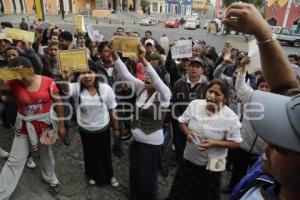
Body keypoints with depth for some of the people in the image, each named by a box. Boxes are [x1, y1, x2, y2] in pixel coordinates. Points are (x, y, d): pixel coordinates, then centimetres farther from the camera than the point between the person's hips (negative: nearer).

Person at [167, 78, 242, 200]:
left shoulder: (231, 117, -20)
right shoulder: (195, 104, -10)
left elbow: (235, 143, -12)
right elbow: (182, 122, 2)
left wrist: (214, 143, -26)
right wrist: (187, 132, -19)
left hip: (211, 165, -3)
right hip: (189, 159, 3)